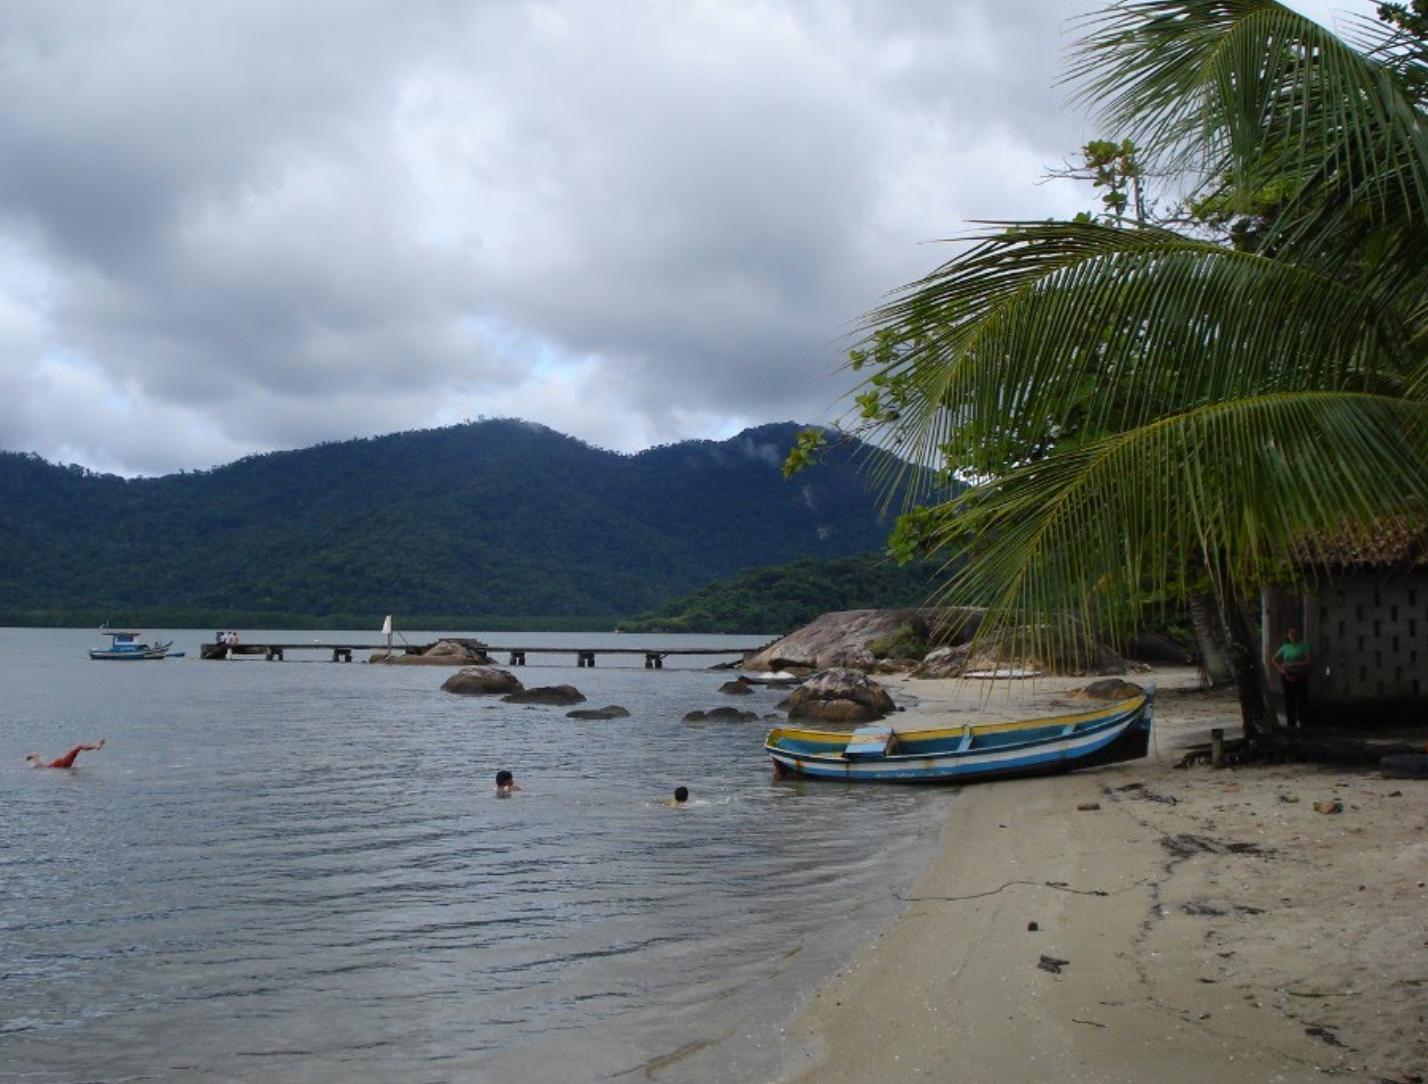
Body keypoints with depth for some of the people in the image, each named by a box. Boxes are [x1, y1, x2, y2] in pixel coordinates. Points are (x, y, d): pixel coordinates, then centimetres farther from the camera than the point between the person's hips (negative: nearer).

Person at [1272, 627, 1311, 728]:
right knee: (1289, 700, 3)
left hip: (1300, 676, -3)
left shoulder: (1303, 646, 0)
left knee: (1301, 699, -7)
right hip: (1287, 676, 3)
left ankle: (1301, 722, -3)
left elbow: (1308, 661, -9)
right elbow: (1274, 659, 17)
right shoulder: (1285, 647, 10)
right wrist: (1280, 669, 1)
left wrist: (1293, 664, -14)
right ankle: (1290, 722, 11)